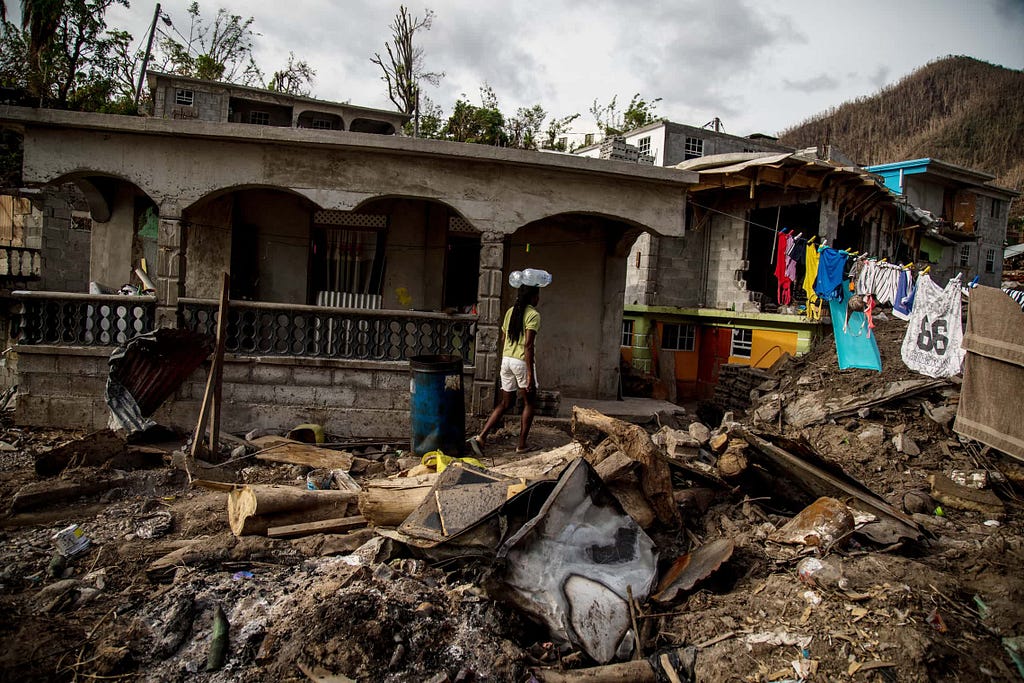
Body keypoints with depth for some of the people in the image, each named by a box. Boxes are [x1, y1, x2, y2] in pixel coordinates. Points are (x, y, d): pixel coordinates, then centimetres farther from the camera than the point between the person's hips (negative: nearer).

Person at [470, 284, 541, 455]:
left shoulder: (510, 312, 11)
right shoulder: (533, 315, -11)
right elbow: (528, 345, -18)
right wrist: (530, 375, -18)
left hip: (506, 360, 7)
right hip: (522, 361, -7)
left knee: (505, 403, 15)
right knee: (529, 403, 12)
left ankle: (481, 437, 4)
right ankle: (522, 444, 15)